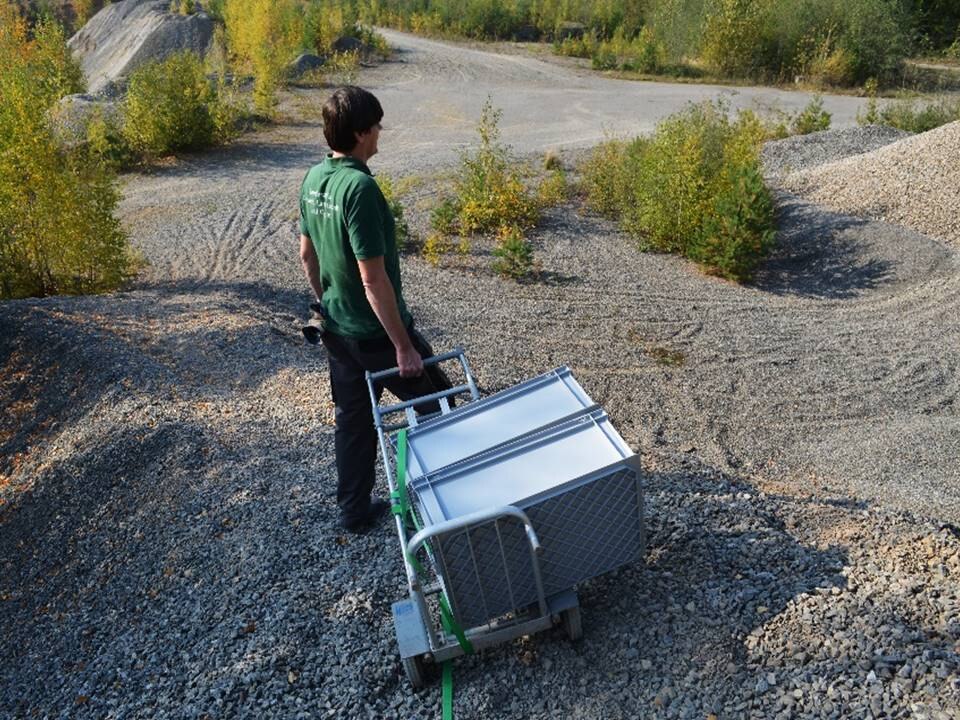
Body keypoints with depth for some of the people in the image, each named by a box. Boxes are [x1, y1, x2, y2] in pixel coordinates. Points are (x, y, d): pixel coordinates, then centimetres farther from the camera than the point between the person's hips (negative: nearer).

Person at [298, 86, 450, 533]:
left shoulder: (313, 179, 1)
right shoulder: (360, 187, -26)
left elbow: (306, 253, 12)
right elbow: (373, 279, -27)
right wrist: (403, 346, -21)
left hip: (336, 329, 8)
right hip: (376, 333, -8)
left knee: (352, 420, 19)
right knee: (435, 406, 12)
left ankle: (354, 511, 34)